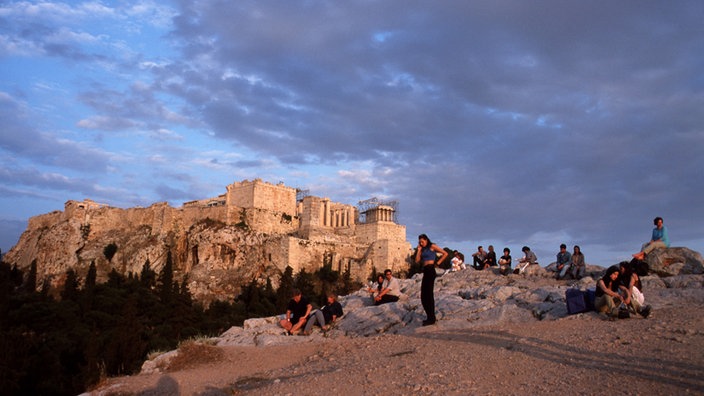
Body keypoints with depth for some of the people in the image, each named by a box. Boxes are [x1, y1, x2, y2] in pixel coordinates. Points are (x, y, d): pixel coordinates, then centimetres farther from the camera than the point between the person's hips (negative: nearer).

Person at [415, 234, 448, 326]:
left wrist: (438, 263, -4)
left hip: (430, 270, -8)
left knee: (429, 294, -9)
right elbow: (417, 261, 9)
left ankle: (431, 318, -6)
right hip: (425, 271, 8)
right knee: (424, 296, 7)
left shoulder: (432, 246, 0)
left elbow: (445, 253, -4)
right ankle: (430, 317, 16)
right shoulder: (423, 250, 19)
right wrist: (419, 250, 6)